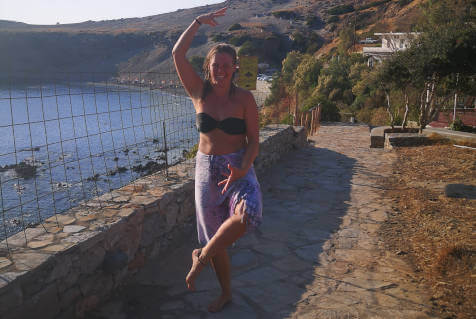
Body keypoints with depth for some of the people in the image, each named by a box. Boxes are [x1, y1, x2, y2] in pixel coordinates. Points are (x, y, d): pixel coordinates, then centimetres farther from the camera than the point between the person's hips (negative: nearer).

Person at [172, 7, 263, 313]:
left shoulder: (245, 98, -6)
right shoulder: (200, 92, -1)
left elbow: (254, 141, -7)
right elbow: (178, 54, -10)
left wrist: (242, 170, -22)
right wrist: (199, 21, -13)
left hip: (239, 167, -2)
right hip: (206, 168, 2)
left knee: (248, 213, -32)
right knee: (215, 236, 9)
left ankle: (202, 256, -7)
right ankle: (226, 292, 32)